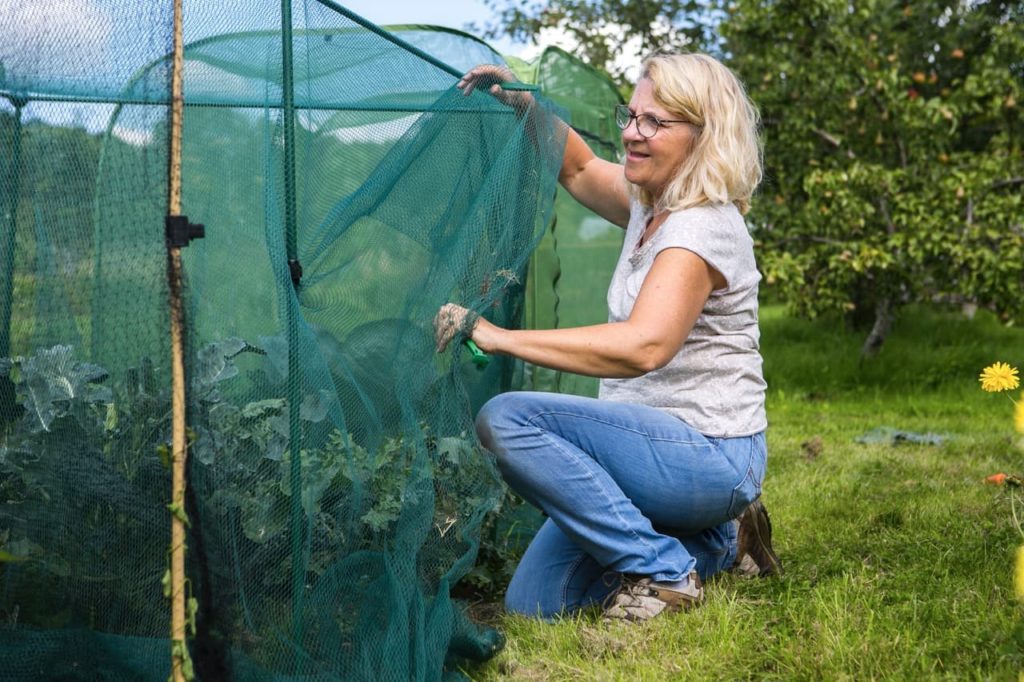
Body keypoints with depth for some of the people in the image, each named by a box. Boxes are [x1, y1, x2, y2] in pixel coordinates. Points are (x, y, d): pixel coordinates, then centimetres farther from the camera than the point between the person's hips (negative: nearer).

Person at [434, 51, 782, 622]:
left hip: (709, 456, -9)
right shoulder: (650, 204, 9)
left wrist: (500, 337, -37)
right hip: (656, 443, 9)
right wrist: (523, 103, 11)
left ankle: (663, 570, -15)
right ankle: (718, 543, 18)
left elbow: (643, 346, -36)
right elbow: (579, 169, 29)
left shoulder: (703, 229, -19)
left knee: (507, 420, -27)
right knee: (534, 605, 6)